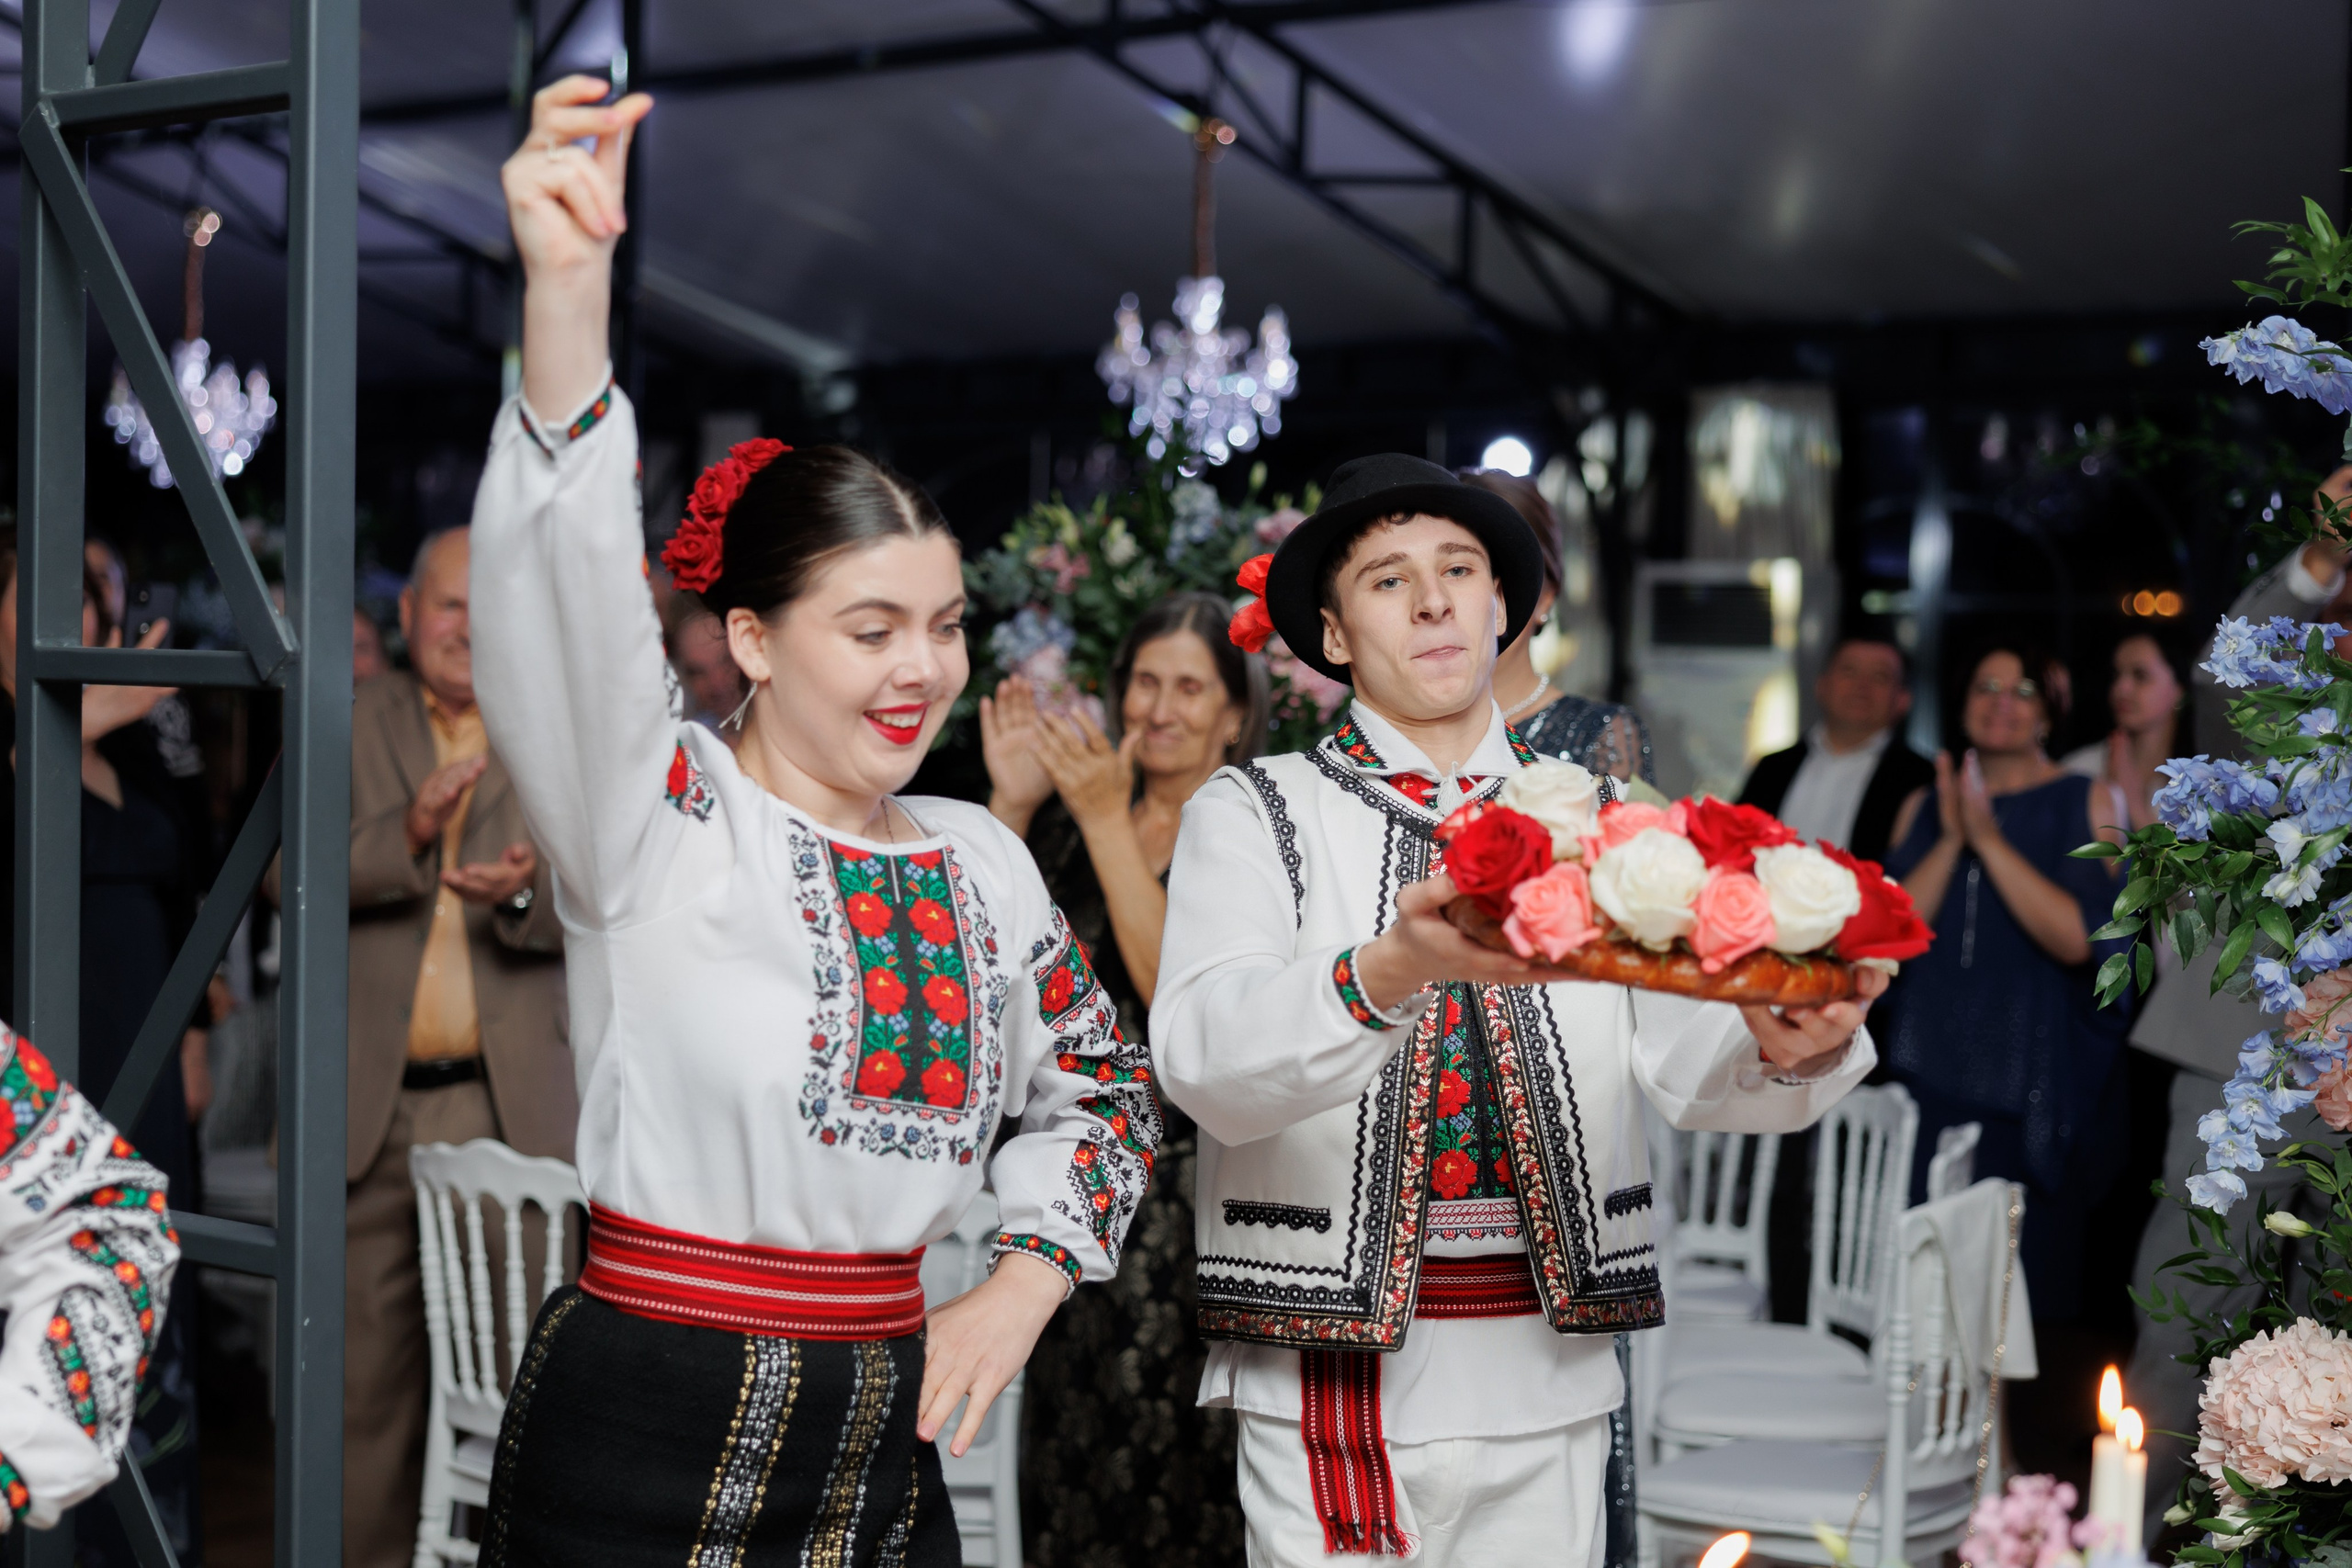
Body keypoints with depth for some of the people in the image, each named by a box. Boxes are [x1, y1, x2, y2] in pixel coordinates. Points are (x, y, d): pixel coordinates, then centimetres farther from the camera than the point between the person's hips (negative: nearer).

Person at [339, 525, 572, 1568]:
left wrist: (525, 892, -22)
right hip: (374, 1104, 1)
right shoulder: (353, 728, 10)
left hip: (515, 1104, -1)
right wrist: (411, 830, -21)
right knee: (369, 1363, 4)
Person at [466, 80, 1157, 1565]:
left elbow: (1099, 1092, 24)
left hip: (885, 1433, 5)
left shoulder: (982, 859, 10)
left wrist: (1023, 1286, 8)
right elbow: (569, 595, -25)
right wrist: (568, 290, -39)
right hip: (642, 1434, -5)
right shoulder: (662, 818, -6)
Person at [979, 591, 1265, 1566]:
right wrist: (1010, 805, -8)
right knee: (1072, 1440, 9)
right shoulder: (1069, 814, 7)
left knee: (1180, 1454, 0)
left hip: (1192, 1192, -4)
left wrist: (1108, 817, -20)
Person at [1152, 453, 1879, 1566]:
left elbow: (1690, 1056, -4)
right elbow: (1201, 1058, -16)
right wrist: (1388, 973, -35)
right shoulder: (1251, 813, 1)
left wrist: (1789, 1047, -28)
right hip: (1337, 1388, -2)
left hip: (1553, 1387, 3)